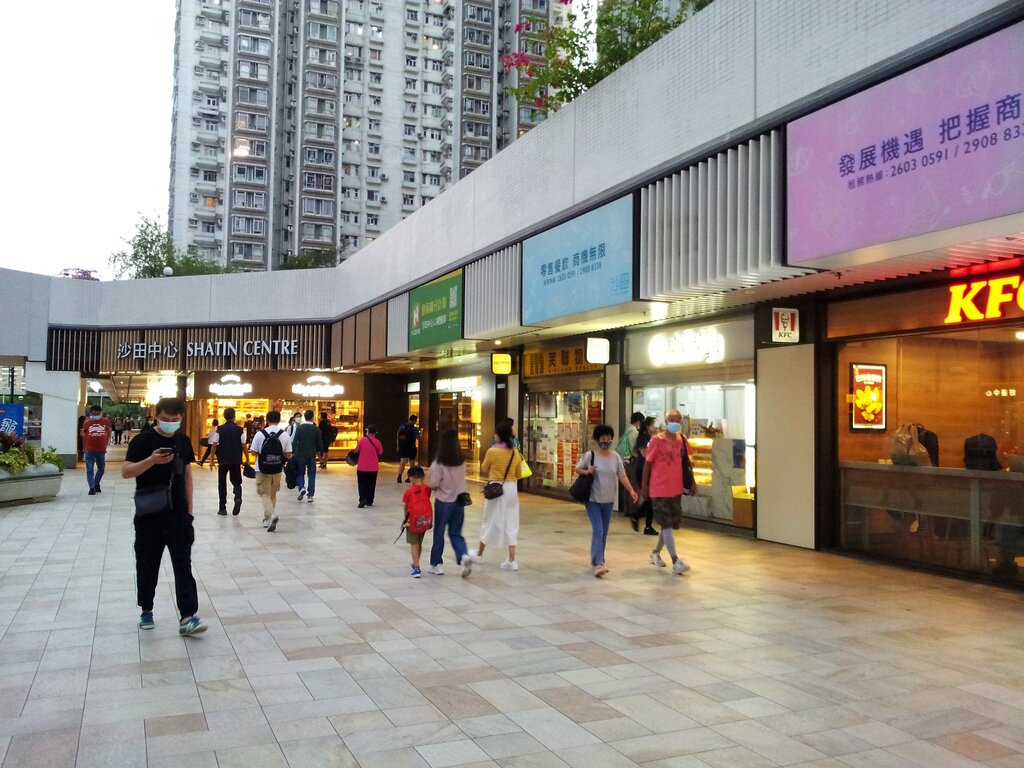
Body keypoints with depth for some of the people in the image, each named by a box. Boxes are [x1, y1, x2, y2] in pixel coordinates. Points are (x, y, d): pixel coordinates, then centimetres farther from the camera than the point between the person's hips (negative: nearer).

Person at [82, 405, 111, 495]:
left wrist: (106, 442, 12)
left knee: (101, 469, 12)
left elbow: (108, 432, 15)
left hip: (101, 450, 1)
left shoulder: (105, 422, -1)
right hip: (89, 450, -1)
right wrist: (84, 448, 11)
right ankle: (92, 488, 0)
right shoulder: (86, 423, -1)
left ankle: (96, 484, 33)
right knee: (90, 470, -3)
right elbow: (84, 436, 9)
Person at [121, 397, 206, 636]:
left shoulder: (183, 441, 6)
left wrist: (189, 509, 11)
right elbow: (125, 472, -13)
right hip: (149, 516, -2)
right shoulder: (143, 440, -8)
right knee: (147, 565, 10)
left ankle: (187, 616, -6)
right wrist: (152, 460, -29)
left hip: (178, 515, 3)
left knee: (183, 565, -4)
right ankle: (146, 610, 29)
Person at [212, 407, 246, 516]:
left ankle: (222, 508, 13)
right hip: (236, 460, 0)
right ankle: (238, 498, -18)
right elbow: (243, 446, -2)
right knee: (236, 481, 12)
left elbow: (214, 445, -4)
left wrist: (212, 459, 2)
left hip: (223, 460, 0)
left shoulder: (219, 429, -2)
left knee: (222, 483, 12)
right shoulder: (239, 430, -2)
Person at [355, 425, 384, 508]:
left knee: (362, 484, 5)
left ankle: (362, 499, -12)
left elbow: (356, 451, 0)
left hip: (362, 467, -2)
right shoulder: (377, 442, -5)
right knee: (371, 485, 14)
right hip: (373, 467, 2)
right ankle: (369, 501, 17)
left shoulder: (362, 440, -8)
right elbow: (380, 453, 3)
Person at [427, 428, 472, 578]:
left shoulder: (439, 463, -18)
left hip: (443, 501, -4)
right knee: (455, 533, 14)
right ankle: (463, 556, -9)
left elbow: (433, 484, -14)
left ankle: (437, 564, 19)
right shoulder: (462, 461, -2)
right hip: (459, 499, 4)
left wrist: (429, 476, 6)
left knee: (439, 533, 11)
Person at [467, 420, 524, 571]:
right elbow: (519, 475, 8)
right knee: (510, 523, 8)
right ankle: (511, 560, 5)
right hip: (511, 489, 3)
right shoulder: (516, 453, -1)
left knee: (491, 521, 11)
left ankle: (479, 553, 29)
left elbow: (483, 470, 2)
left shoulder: (492, 451, -12)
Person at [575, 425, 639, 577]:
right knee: (597, 530, -14)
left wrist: (631, 491, -12)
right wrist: (586, 471, -18)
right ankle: (598, 563, -16)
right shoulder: (590, 455, -7)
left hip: (608, 500, 4)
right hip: (593, 499, -4)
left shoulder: (615, 457, 1)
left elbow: (622, 476, 0)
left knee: (604, 533, 13)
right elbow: (577, 469, 3)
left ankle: (597, 560, 28)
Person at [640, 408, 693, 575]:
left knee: (671, 524, 14)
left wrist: (690, 483, 11)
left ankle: (656, 553, 32)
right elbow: (647, 464, -6)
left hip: (676, 489, 6)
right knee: (667, 525, -7)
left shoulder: (682, 440, 5)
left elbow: (684, 462, 14)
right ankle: (675, 562, -6)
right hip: (659, 490, -6)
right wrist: (644, 487, -5)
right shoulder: (657, 440, -11)